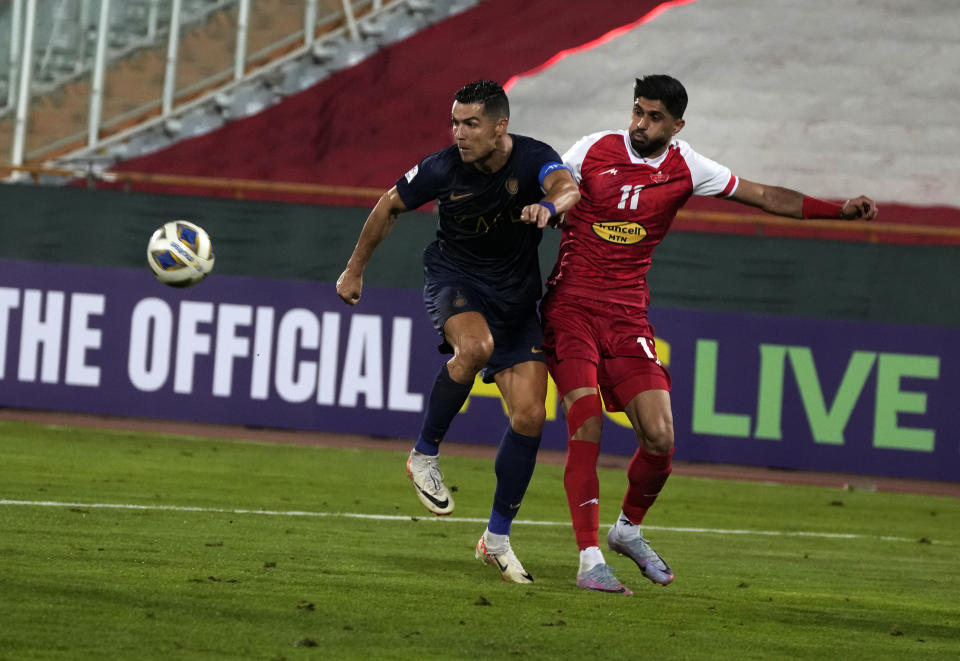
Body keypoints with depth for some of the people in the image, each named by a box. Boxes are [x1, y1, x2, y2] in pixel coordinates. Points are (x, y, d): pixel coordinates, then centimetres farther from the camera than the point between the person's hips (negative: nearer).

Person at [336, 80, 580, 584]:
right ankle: (424, 456, -17)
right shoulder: (443, 168, -16)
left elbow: (568, 187, -39)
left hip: (516, 296, 2)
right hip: (453, 280, -2)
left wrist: (550, 206, -63)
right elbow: (390, 206, 2)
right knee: (475, 346, -37)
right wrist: (355, 269, 9)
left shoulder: (532, 159, -17)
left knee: (530, 417, -6)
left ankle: (497, 538, 7)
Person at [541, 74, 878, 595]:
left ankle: (628, 529, 22)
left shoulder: (685, 169, 2)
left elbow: (766, 197, 4)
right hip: (571, 305, -3)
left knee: (660, 439, -7)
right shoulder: (593, 151, -2)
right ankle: (590, 561, -15)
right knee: (587, 426, -18)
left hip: (627, 315, 3)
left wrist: (841, 210, -4)